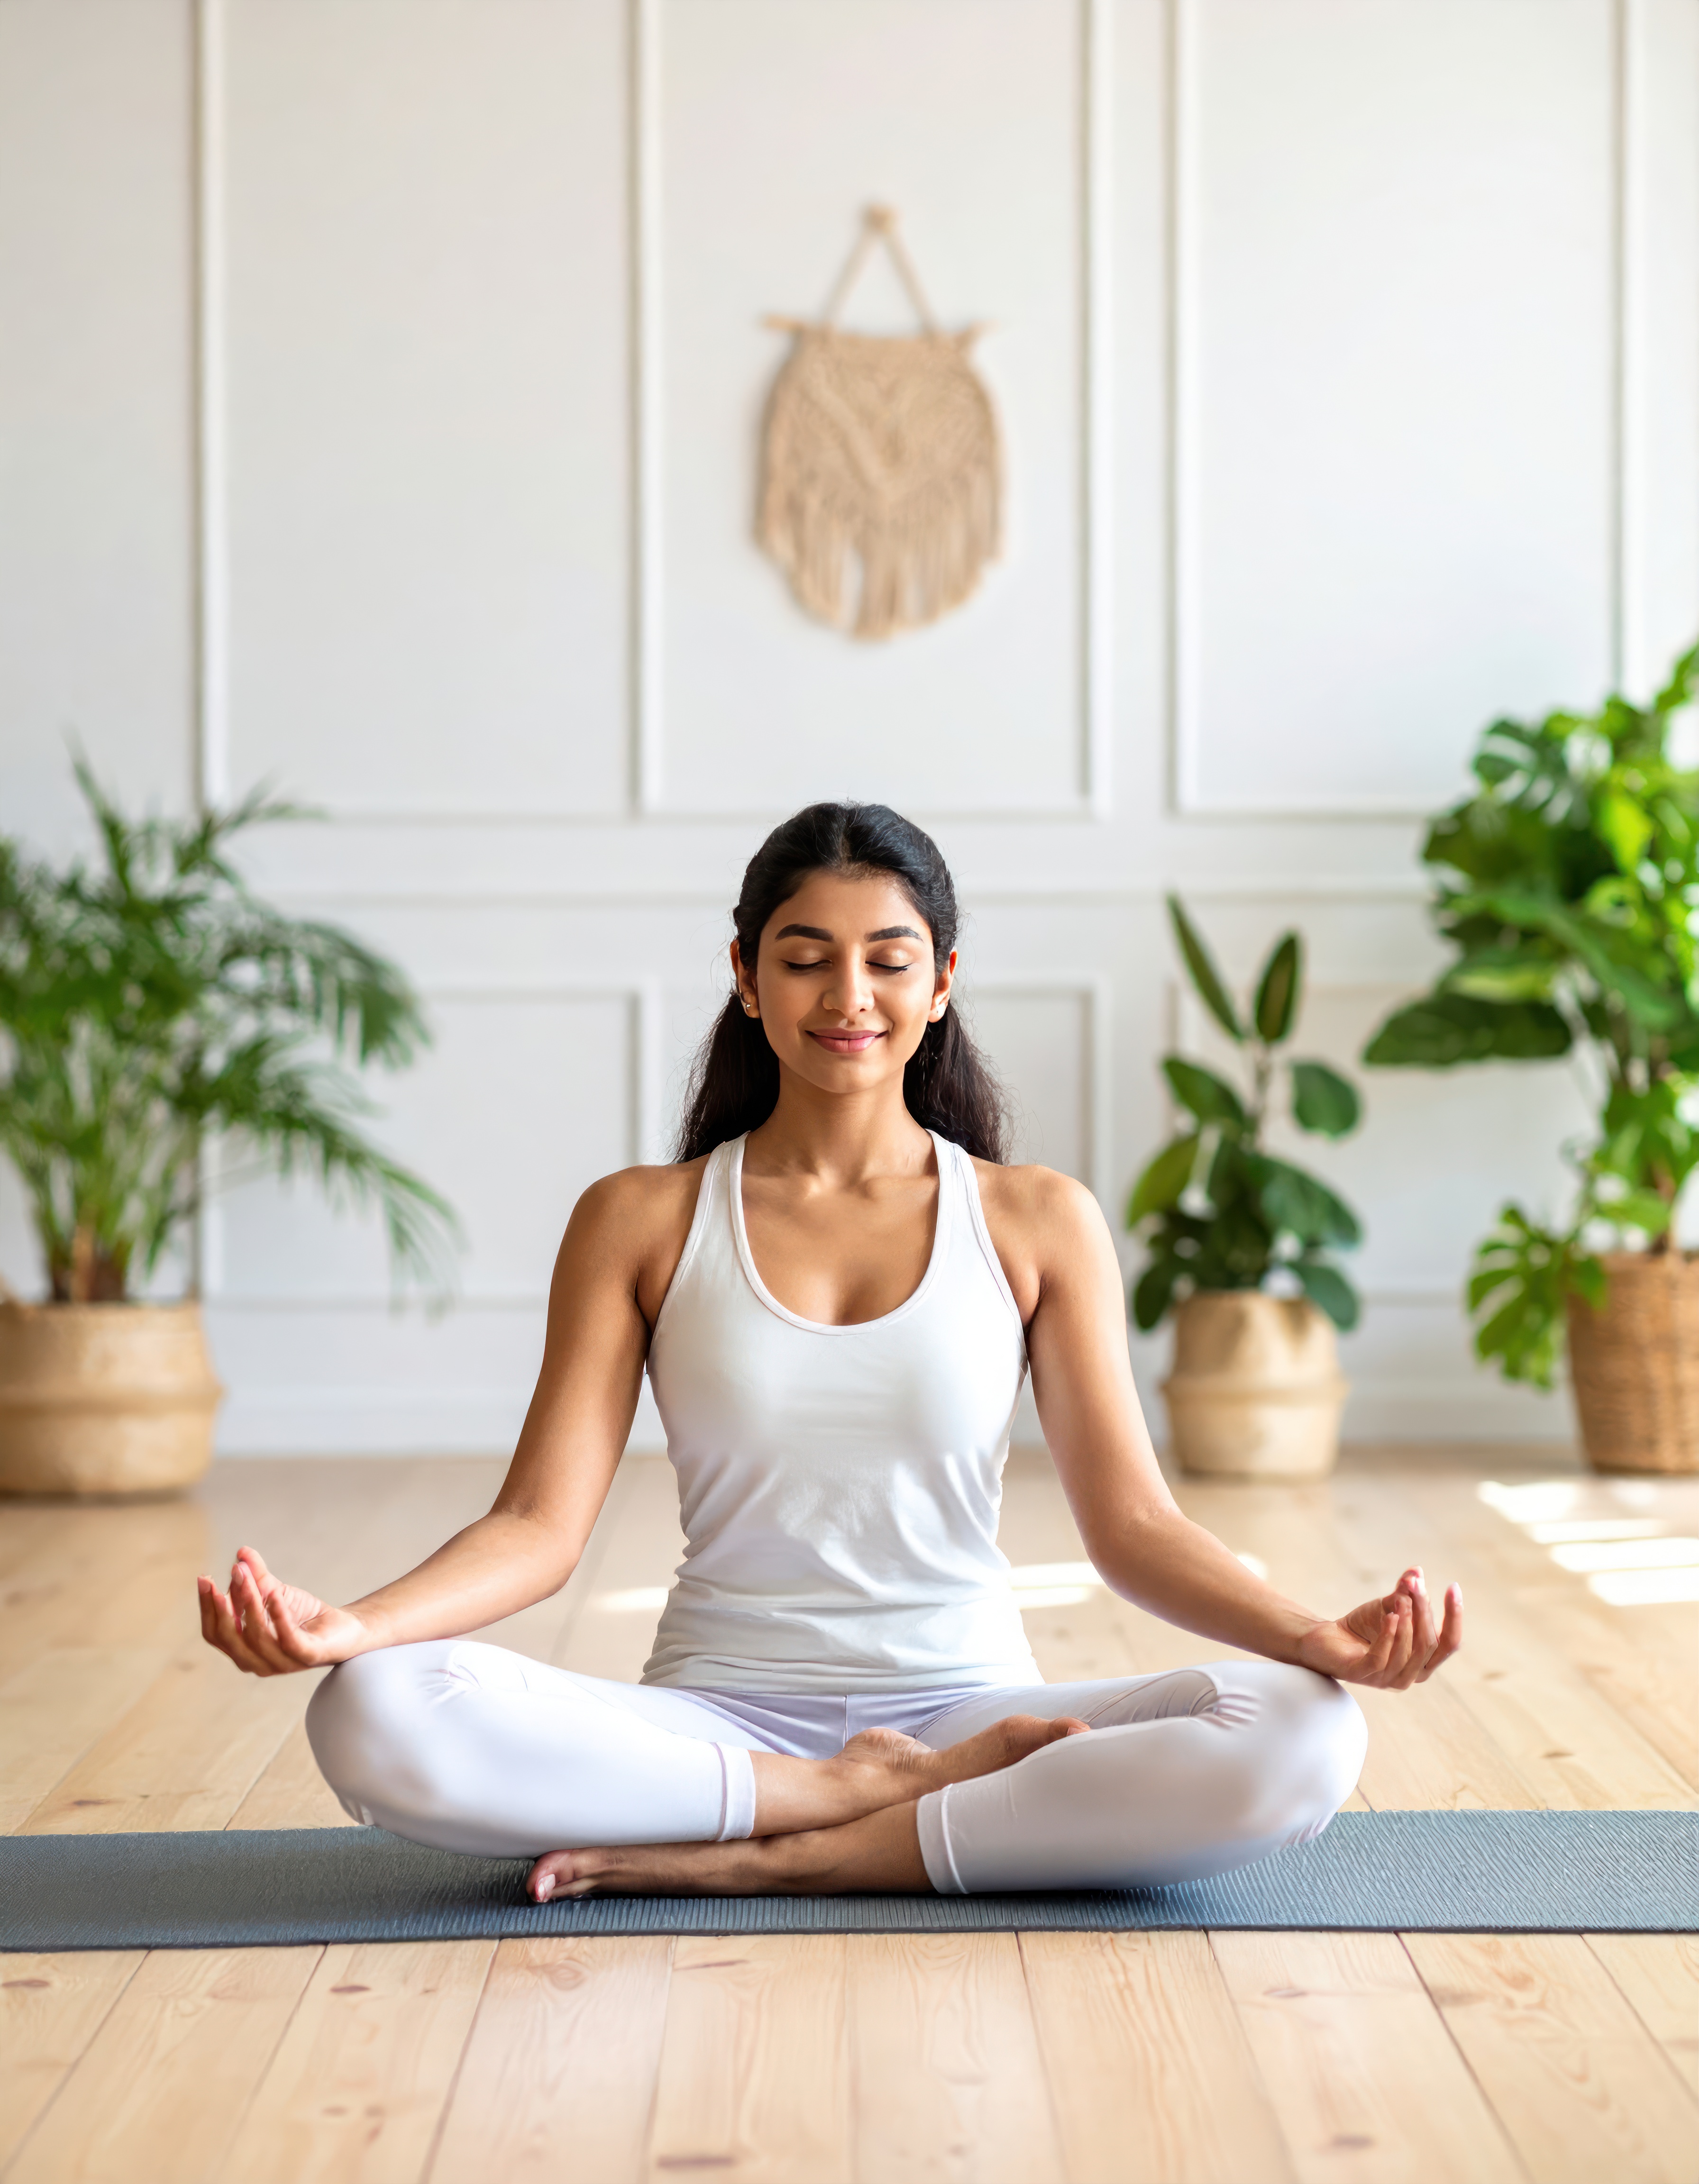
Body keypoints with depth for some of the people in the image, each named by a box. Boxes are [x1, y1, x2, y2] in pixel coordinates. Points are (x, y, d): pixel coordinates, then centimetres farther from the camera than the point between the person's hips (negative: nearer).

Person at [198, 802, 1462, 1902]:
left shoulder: (1039, 1225, 6)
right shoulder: (640, 1223, 6)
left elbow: (1133, 1523, 2)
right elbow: (542, 1525, -2)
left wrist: (1324, 1637, -18)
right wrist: (346, 1625, -22)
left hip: (966, 1708, 1)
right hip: (721, 1717, 0)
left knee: (1300, 1741, -29)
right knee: (376, 1719, -29)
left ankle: (754, 1863, -22)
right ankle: (882, 1794, -17)